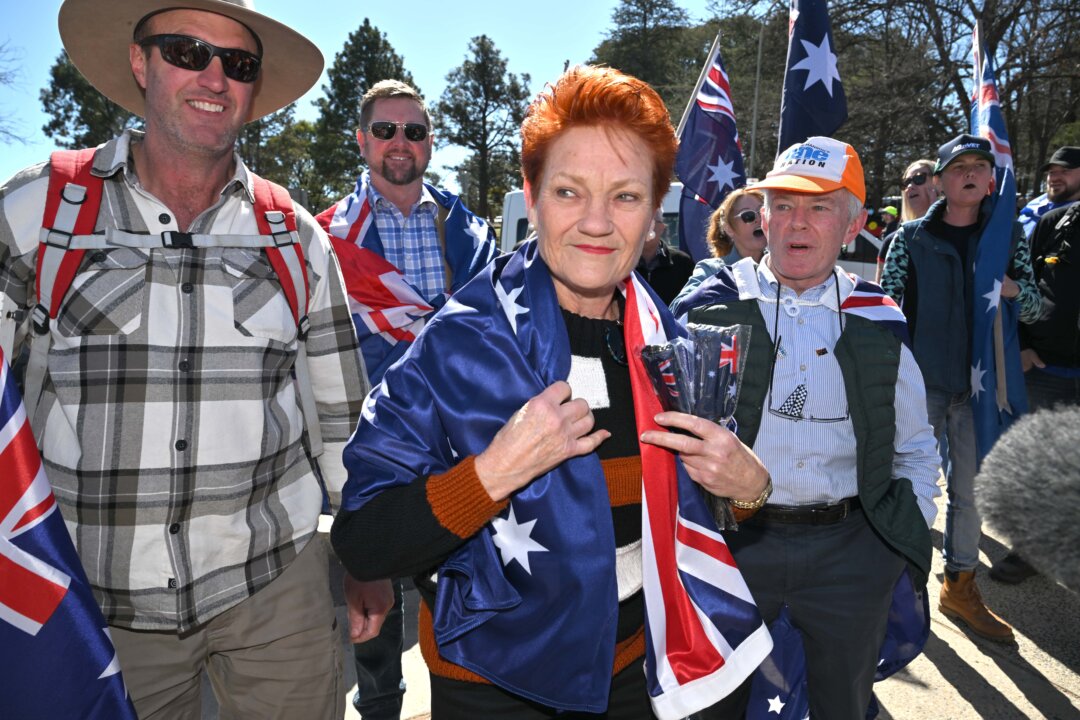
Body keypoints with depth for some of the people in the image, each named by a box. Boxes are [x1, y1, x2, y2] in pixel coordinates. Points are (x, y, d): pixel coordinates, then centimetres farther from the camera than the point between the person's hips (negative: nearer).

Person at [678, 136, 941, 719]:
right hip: (730, 543, -1)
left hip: (851, 554, 2)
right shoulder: (709, 309, -5)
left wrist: (910, 547, 7)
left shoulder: (878, 322, 3)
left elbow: (915, 449, 13)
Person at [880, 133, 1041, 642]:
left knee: (970, 487, 12)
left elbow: (1032, 311, 10)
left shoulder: (1009, 237, 6)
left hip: (979, 381, 3)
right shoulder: (911, 237, -2)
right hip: (923, 379, -3)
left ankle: (960, 585, 27)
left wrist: (1015, 289, -13)